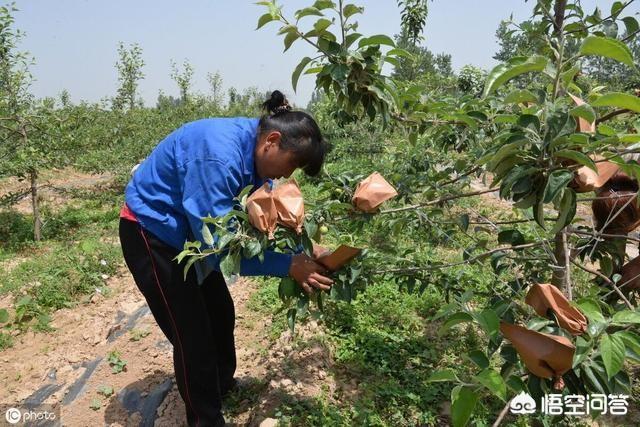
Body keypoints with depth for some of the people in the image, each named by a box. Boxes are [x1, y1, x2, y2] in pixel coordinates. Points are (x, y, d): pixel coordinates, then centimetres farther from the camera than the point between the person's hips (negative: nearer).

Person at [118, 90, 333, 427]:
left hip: (188, 231, 9)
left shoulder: (254, 152, -8)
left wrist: (302, 249, -15)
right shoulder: (219, 156, -36)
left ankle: (222, 387, 42)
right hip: (151, 233, -9)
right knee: (192, 331, -2)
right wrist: (288, 265, -33)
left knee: (220, 313, 18)